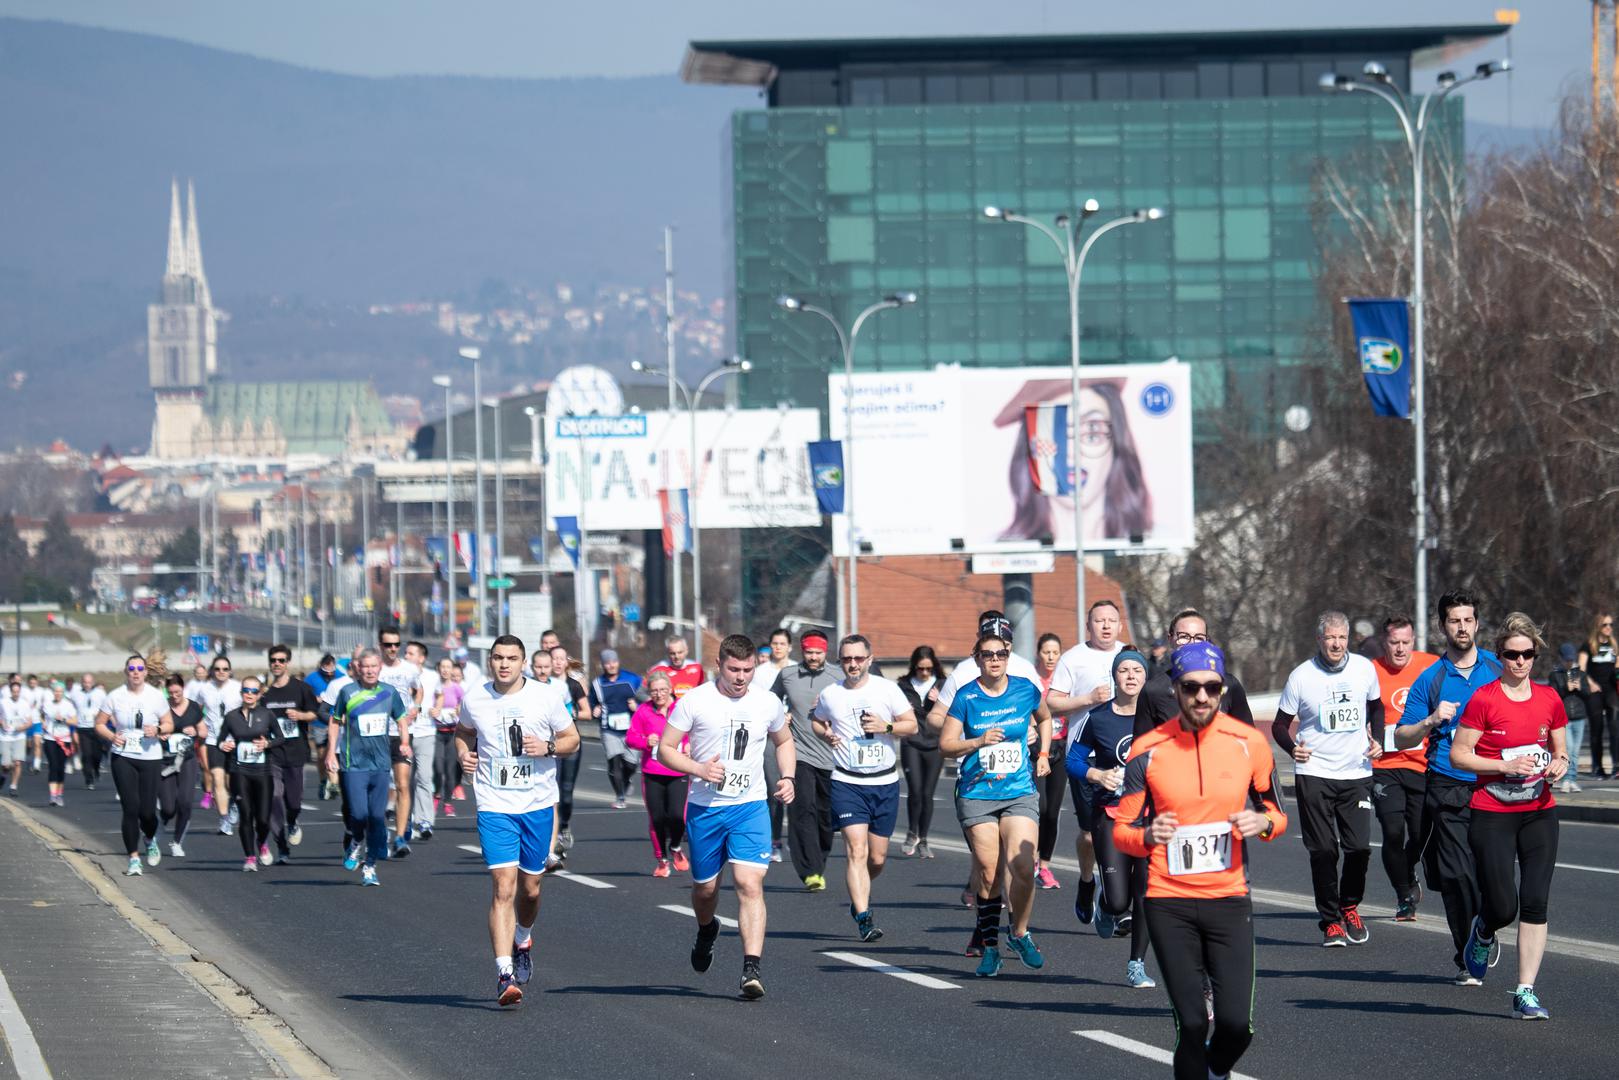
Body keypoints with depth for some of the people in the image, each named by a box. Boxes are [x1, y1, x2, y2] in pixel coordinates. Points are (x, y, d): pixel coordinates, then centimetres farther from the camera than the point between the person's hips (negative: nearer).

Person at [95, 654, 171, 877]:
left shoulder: (156, 696, 0)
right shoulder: (115, 697, -1)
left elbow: (169, 725, 9)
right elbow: (99, 724, 6)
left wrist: (158, 730, -14)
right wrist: (111, 736, -14)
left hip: (150, 758, 0)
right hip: (123, 758, 0)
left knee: (147, 811, -2)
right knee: (130, 808, -8)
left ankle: (150, 839, 34)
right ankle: (133, 859, 1)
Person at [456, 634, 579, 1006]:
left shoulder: (546, 697, -3)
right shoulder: (474, 699, 1)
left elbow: (572, 739, 6)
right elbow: (463, 731, 21)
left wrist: (548, 747, -14)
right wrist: (463, 753, 0)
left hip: (538, 804, 1)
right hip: (494, 806, -1)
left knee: (530, 887, 11)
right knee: (504, 888, -14)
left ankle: (523, 941, 44)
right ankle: (505, 974, -17)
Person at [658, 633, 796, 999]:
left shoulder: (768, 703, 3)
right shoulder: (694, 701, -5)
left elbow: (784, 741, 22)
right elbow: (665, 749, -2)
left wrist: (788, 777, 5)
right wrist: (699, 769, -18)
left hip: (750, 807, 0)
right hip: (704, 807, 0)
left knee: (749, 883, -16)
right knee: (705, 887, 12)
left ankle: (752, 968, -21)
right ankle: (706, 930, 47)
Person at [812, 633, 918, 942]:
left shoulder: (886, 689, -1)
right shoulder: (830, 695, 1)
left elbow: (911, 725, 3)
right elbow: (816, 721, 20)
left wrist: (886, 727, -15)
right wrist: (826, 735, -2)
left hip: (885, 782, 2)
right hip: (847, 783, -2)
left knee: (878, 857, 8)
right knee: (856, 850, -17)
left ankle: (860, 895, 38)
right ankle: (863, 918, -21)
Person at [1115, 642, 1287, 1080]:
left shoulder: (1249, 743, 0)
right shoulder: (1147, 750, -3)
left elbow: (1275, 813, 13)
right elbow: (1122, 830, 5)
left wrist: (1263, 822, -11)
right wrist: (1147, 836, -18)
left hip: (1229, 898, 1)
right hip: (1168, 902, -1)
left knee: (1236, 1023, -7)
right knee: (1191, 1023, -5)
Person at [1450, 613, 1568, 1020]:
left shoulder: (1549, 699, 6)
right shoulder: (1483, 700, -8)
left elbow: (1561, 752, 17)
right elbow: (1458, 754, -7)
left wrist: (1559, 765, -6)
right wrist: (1506, 765, -17)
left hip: (1539, 813, 3)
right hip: (1492, 815, -3)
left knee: (1535, 905, -5)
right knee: (1502, 908, -5)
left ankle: (1525, 993, 0)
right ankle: (1482, 933, 32)